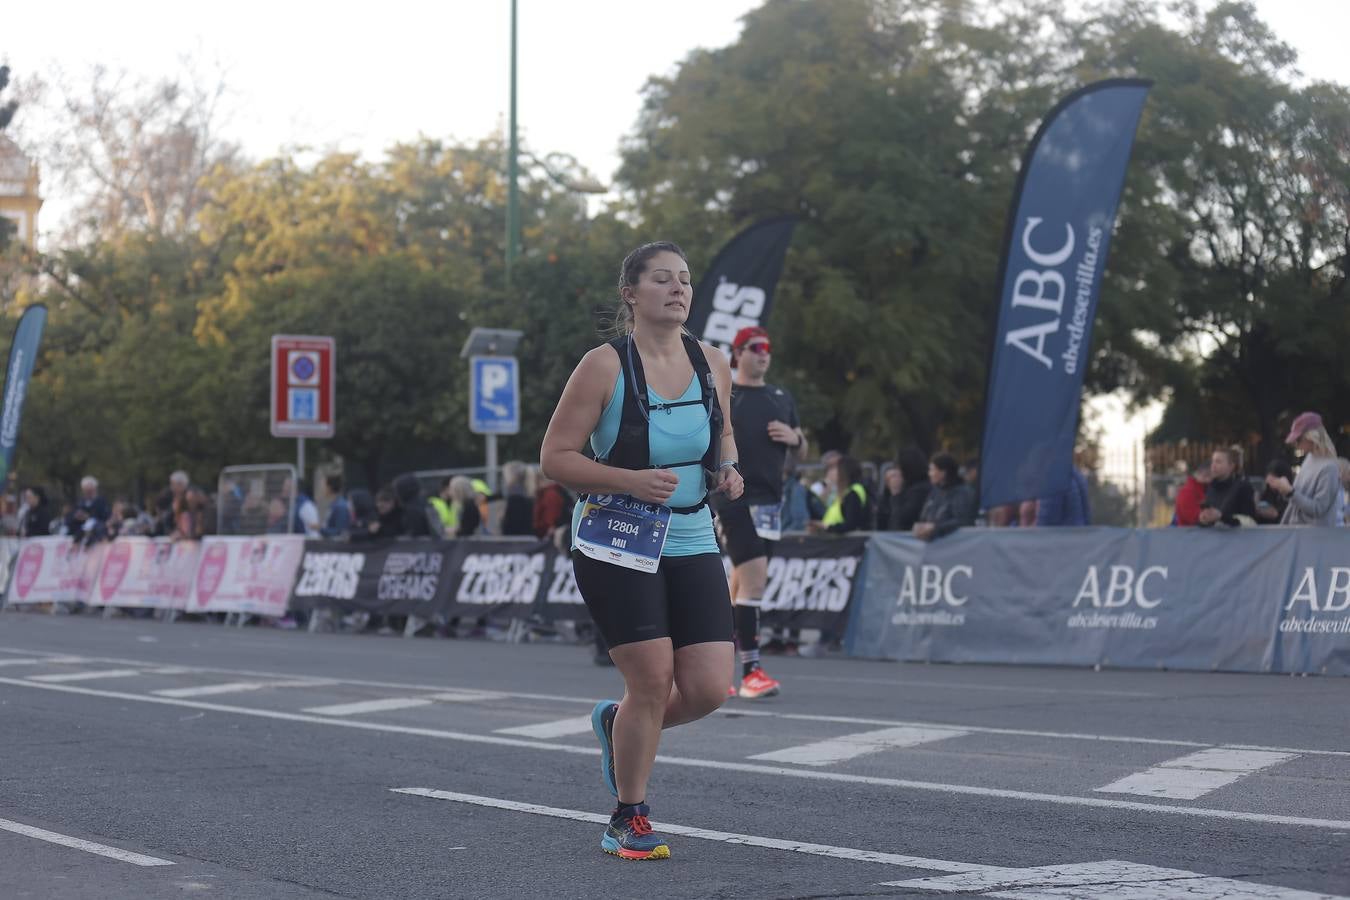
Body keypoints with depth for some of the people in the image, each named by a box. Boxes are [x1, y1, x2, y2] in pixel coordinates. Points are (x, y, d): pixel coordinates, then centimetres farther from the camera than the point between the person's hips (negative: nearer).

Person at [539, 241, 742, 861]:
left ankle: (617, 724, 29)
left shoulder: (712, 365, 5)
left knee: (709, 688, -4)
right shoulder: (605, 366, -10)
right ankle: (628, 820, 14)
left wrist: (727, 472, -1)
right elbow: (554, 457, -9)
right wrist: (632, 480, -21)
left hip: (692, 543, 5)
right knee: (653, 679, -9)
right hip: (615, 545, -5)